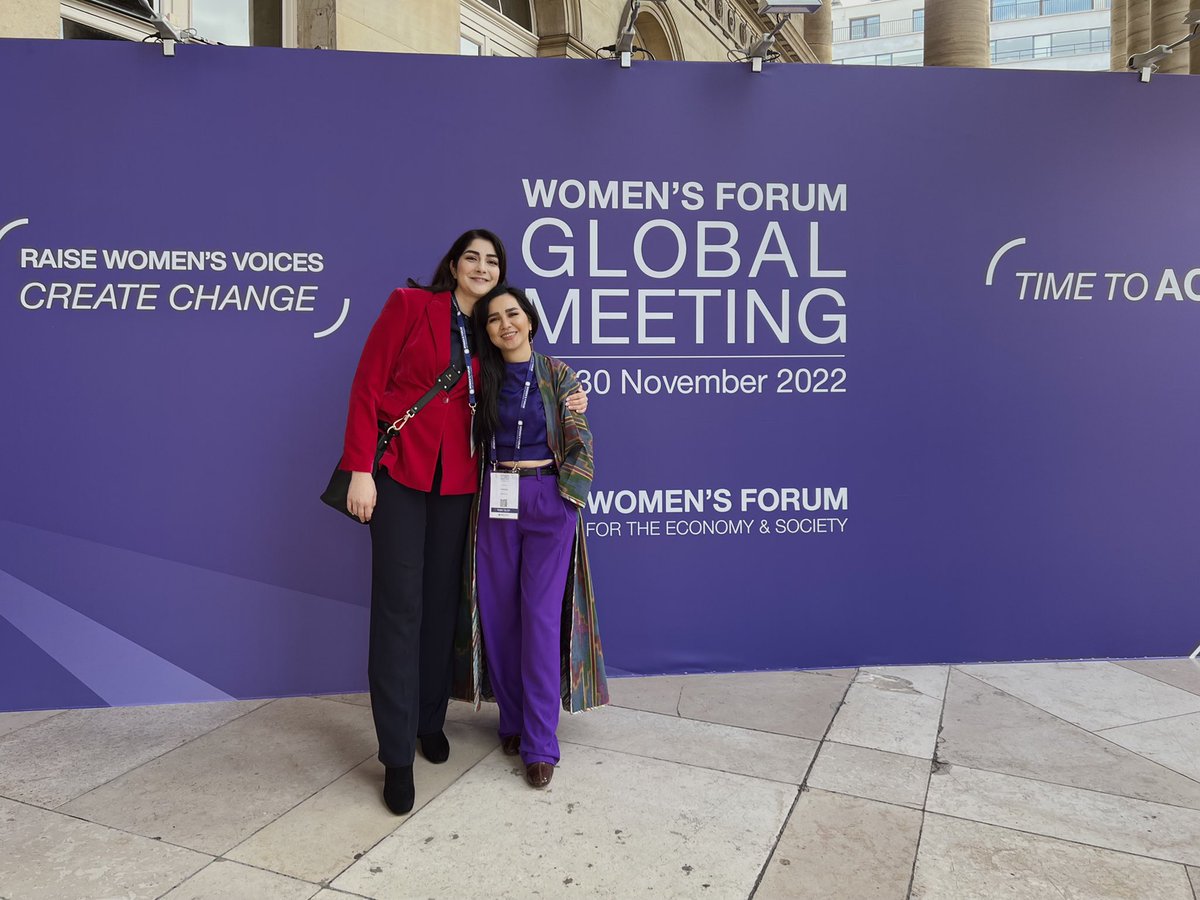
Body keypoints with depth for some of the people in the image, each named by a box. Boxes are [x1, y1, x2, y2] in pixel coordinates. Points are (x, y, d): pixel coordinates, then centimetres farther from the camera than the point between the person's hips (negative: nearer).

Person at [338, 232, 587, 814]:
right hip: (399, 471, -4)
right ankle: (396, 756, 4)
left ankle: (431, 721, 28)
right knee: (399, 607, -4)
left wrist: (566, 405, 3)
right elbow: (367, 385, -4)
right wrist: (360, 469, -12)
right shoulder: (409, 305, -1)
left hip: (457, 480, 4)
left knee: (442, 604, 10)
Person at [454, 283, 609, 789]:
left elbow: (579, 442, -1)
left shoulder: (558, 375, 0)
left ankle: (539, 744, 1)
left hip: (549, 499, -3)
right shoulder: (483, 377, 8)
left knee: (541, 615, -6)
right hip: (495, 500, 3)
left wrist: (566, 495, -7)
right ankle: (512, 720, 23)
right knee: (498, 614, 5)